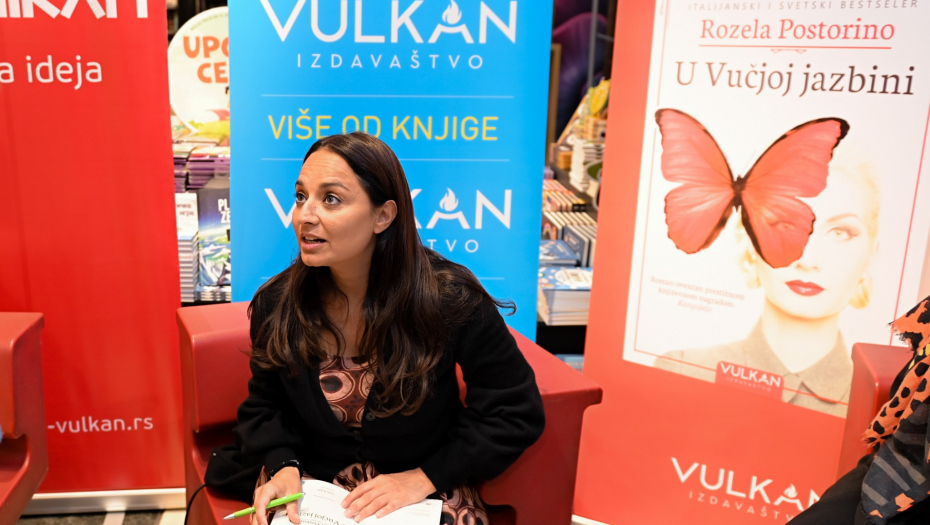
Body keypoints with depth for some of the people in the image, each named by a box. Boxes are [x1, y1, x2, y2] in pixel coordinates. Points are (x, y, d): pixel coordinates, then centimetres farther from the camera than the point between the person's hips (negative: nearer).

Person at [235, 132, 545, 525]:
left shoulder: (450, 299, -15)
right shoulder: (275, 304, -6)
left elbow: (516, 412, -8)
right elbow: (264, 407, 9)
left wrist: (427, 476, -13)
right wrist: (284, 465, -10)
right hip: (313, 488, 2)